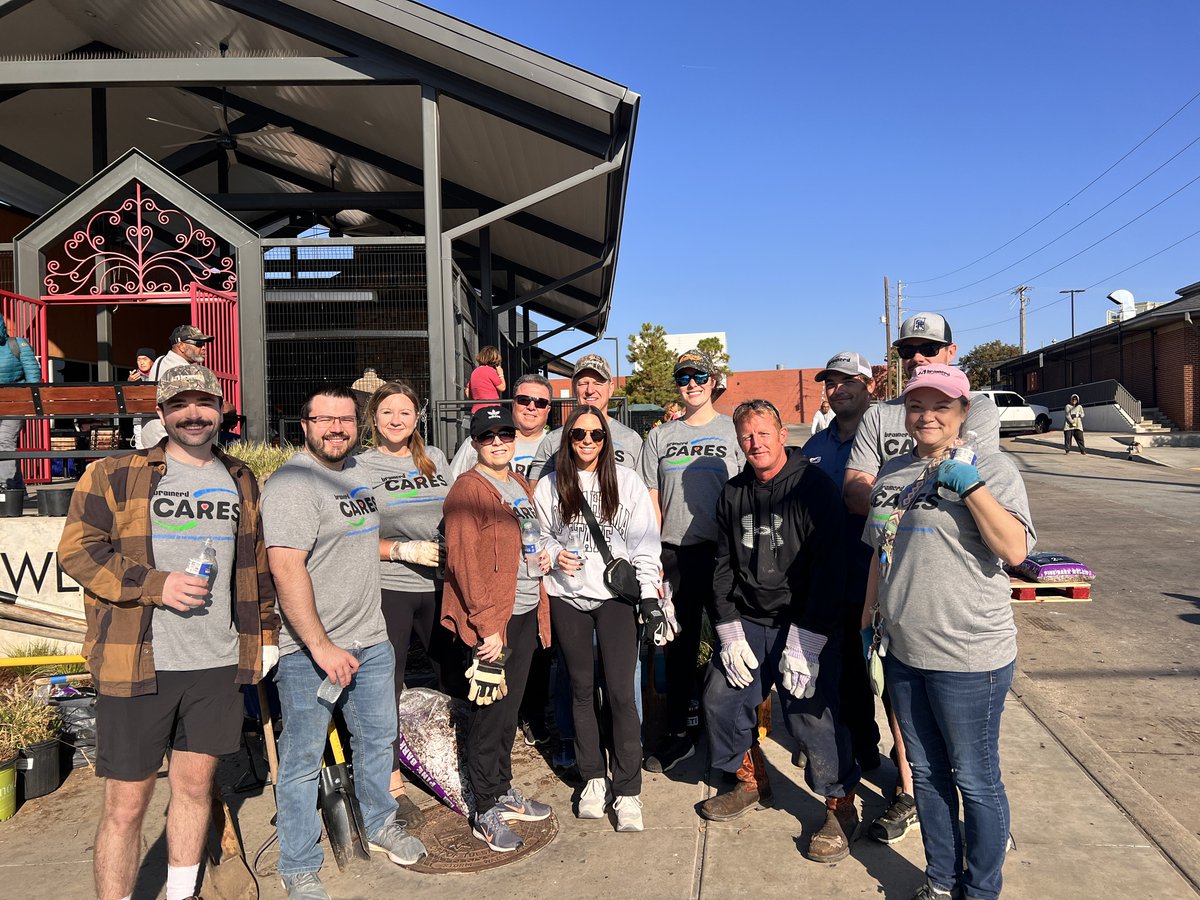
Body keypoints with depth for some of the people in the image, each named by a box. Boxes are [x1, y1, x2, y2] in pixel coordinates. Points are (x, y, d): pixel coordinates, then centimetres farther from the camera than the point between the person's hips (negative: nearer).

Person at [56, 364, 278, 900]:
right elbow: (76, 550, -6)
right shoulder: (115, 476, 0)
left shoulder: (241, 482, 13)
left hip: (219, 663, 4)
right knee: (127, 801, 4)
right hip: (136, 663, -4)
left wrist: (265, 634, 16)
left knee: (195, 783, 15)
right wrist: (156, 585, -15)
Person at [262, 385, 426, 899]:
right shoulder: (292, 483, -16)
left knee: (378, 737, 20)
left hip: (371, 640, 8)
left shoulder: (358, 472, 11)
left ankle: (380, 825, 42)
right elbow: (286, 568, -24)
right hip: (309, 651, -8)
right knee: (303, 760, 5)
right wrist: (321, 647, -25)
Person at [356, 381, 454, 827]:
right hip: (388, 589, -4)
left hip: (439, 586, 4)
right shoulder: (360, 466, -2)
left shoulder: (435, 458, 12)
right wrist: (402, 549, -16)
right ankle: (392, 785, 20)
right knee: (385, 688, 3)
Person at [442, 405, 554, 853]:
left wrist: (542, 557, 5)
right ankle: (486, 812, 15)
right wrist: (486, 625, -20)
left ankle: (503, 790, 33)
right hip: (488, 621, -8)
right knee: (489, 714, 2)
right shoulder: (467, 489, -13)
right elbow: (464, 561, -18)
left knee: (509, 707, 18)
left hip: (526, 614, 8)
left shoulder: (521, 485, 13)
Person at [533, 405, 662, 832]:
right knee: (582, 689, 10)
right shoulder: (549, 486, 5)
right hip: (567, 597, 2)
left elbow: (645, 541, 0)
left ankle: (627, 791, 6)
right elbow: (540, 536, 15)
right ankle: (593, 779, 26)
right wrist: (555, 555, -6)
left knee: (621, 692, -5)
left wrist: (649, 594, -6)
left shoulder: (626, 481, 2)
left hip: (616, 596, -2)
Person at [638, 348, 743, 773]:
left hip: (723, 550, -2)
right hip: (675, 553, 2)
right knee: (679, 643, 9)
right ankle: (677, 734, 20)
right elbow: (651, 500, 10)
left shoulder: (734, 431, 5)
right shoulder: (660, 437, 11)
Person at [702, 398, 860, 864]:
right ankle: (749, 781, 30)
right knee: (720, 699, 5)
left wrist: (803, 642, -20)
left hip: (806, 624, -6)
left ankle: (841, 806, 10)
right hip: (748, 622, 6)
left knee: (809, 712, -14)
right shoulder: (734, 494, 7)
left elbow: (828, 569, -16)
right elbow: (724, 567, 11)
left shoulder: (814, 487, -11)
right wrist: (729, 633, 2)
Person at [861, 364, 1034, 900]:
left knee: (975, 780, 8)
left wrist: (968, 483, -25)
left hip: (968, 656, -6)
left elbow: (1014, 549, -20)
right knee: (926, 771, 18)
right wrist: (867, 622, 17)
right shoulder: (893, 472, 10)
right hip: (903, 651, 6)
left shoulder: (990, 467, -8)